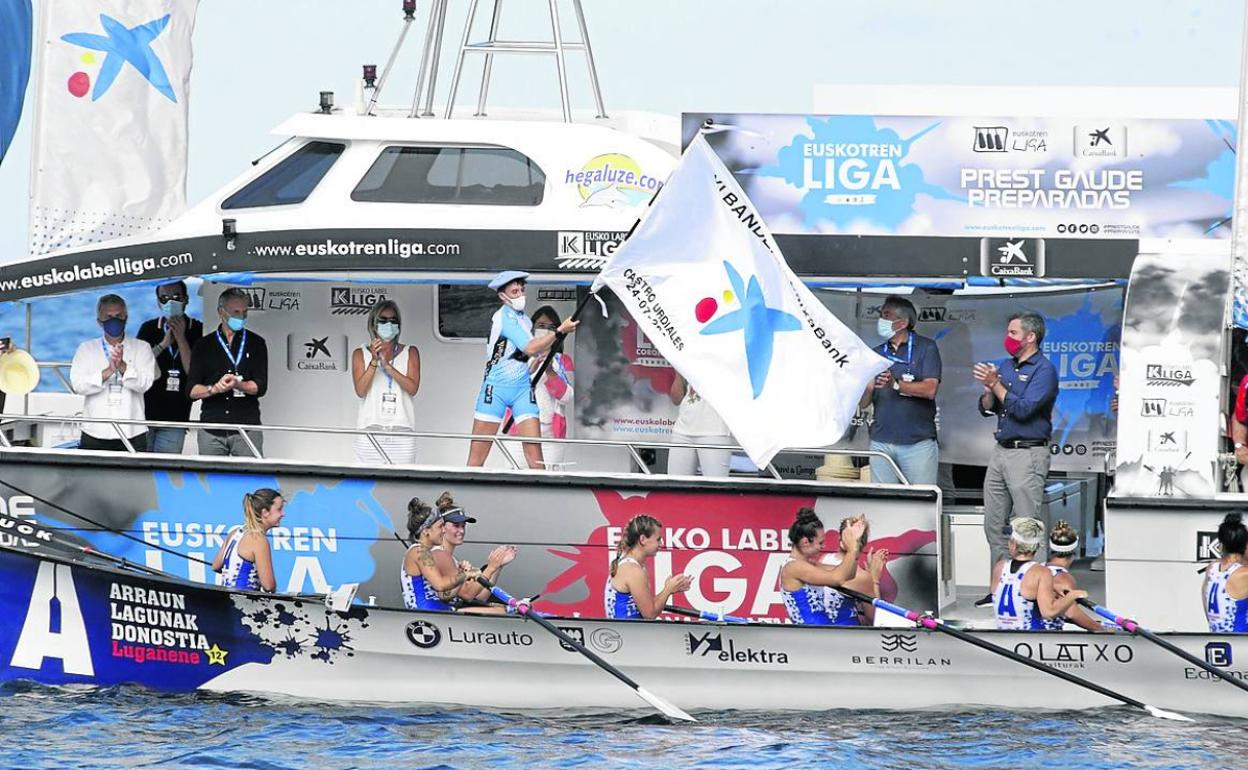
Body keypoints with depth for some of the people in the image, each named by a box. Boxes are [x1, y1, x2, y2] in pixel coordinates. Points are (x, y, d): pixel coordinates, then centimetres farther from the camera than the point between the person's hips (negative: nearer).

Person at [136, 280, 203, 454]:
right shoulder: (149, 328, 8)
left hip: (175, 419, -2)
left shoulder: (197, 330, 2)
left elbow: (193, 372, -6)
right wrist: (164, 344, -11)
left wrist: (180, 337, -12)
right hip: (144, 413, 2)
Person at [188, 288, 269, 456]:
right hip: (211, 428, 1)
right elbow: (192, 391, 5)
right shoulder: (203, 346, 11)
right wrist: (214, 389, -16)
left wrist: (237, 384, -19)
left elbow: (260, 387, 1)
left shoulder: (255, 343, 9)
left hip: (247, 427, -1)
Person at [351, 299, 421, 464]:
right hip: (370, 428, 0)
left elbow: (413, 388, -1)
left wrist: (388, 366, -12)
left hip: (401, 430, 0)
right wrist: (374, 361, -13)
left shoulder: (410, 353, 11)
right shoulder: (361, 354, 10)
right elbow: (360, 391, -2)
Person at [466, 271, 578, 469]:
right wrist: (560, 331, -23)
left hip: (522, 389, 6)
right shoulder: (503, 317, -11)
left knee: (534, 452, -7)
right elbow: (530, 348, -21)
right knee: (477, 456, -6)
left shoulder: (525, 319, 12)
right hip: (496, 388, -6)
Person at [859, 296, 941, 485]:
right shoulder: (877, 354, 15)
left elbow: (929, 390, -10)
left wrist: (896, 385, -18)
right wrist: (869, 387, -12)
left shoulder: (926, 347, 2)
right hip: (881, 442, 4)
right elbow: (862, 403, 10)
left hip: (918, 442, -4)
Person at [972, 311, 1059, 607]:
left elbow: (1023, 409, -18)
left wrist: (996, 385, -13)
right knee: (994, 524, 8)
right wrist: (989, 388, -6)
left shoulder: (1044, 370, -9)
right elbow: (986, 408, 14)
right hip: (1000, 450, 8)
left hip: (1028, 453, -8)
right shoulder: (1005, 366, 15)